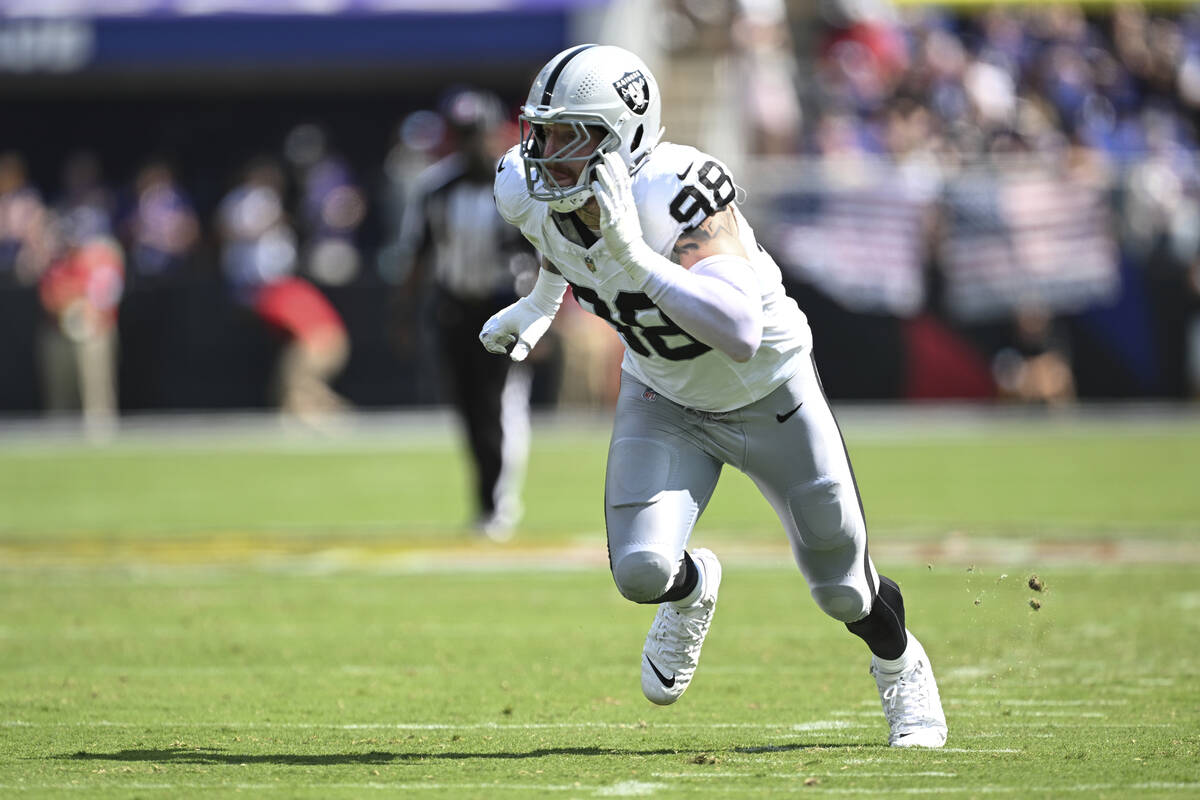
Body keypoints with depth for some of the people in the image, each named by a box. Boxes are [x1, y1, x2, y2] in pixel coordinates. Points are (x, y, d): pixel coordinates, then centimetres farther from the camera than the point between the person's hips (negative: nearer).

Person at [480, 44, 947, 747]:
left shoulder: (674, 195, -39)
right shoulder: (532, 195, -20)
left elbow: (741, 333, -52)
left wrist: (633, 256, -55)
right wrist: (541, 305, 20)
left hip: (767, 392, -4)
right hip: (664, 398, 4)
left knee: (844, 590, 9)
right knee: (641, 571, -16)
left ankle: (902, 669, 44)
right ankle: (690, 591, 23)